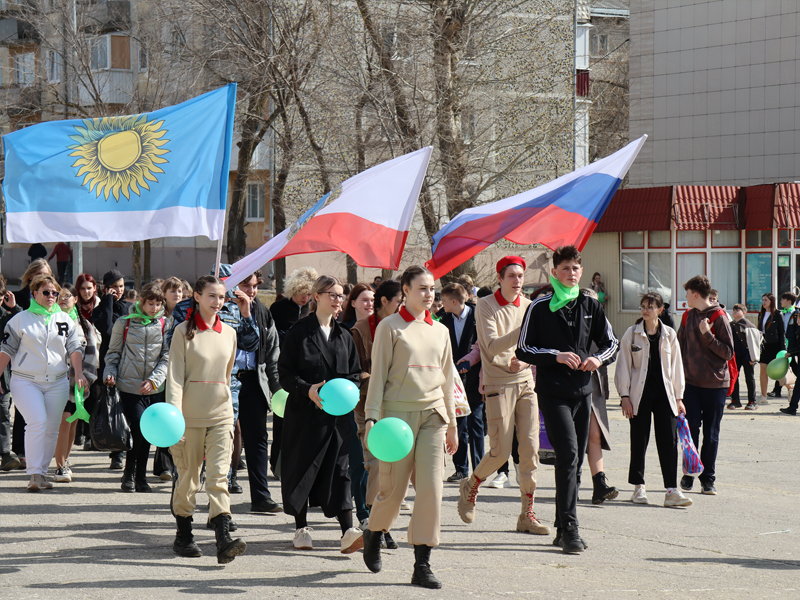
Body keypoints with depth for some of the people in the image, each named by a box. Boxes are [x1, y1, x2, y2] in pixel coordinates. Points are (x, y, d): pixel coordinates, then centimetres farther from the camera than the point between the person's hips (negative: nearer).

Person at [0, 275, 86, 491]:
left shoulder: (65, 320, 11)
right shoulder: (20, 319, 4)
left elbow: (74, 348, 9)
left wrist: (79, 373, -5)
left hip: (57, 383, 4)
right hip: (26, 382, -4)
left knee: (52, 429, 4)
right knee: (37, 422, -20)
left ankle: (42, 473, 14)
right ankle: (34, 474, -19)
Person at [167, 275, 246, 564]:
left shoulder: (229, 333, 11)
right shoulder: (184, 331, -3)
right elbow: (175, 376, -8)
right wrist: (173, 415, -18)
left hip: (221, 413, 3)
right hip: (191, 415, -3)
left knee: (219, 476, -8)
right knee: (188, 476, 5)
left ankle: (224, 542, -18)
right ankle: (183, 535, 22)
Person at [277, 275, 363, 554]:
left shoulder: (344, 336, 13)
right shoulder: (299, 332, -1)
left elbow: (355, 374, 14)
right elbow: (285, 373, -5)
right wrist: (308, 389, -20)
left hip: (337, 414, 3)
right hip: (304, 413, -3)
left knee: (339, 468, -5)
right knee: (301, 468, 3)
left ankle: (347, 532, -12)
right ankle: (301, 528, 16)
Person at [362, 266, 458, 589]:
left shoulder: (440, 331, 15)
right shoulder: (390, 327, 1)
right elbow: (378, 374, -2)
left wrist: (452, 423, 20)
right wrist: (372, 417, -10)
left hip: (433, 416, 4)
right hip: (399, 413, -4)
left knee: (431, 489, -7)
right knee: (394, 488, 0)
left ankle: (422, 565, -4)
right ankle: (373, 534, 32)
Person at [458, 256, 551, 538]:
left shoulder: (528, 306, 10)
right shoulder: (486, 306, -5)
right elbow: (492, 346, -16)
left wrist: (524, 359, -3)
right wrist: (523, 330, -27)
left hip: (525, 382, 5)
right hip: (498, 385, -5)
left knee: (530, 448, -2)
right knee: (501, 451, -8)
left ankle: (527, 514, 3)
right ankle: (470, 486, 22)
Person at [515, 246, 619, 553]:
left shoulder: (591, 306, 11)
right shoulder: (540, 308, 0)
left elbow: (611, 343, 16)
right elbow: (524, 350, -1)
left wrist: (599, 358, -6)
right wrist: (557, 356, -16)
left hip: (582, 391, 5)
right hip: (553, 392, -5)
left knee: (575, 460, 8)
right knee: (568, 454, -18)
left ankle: (563, 528, 17)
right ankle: (569, 528, -17)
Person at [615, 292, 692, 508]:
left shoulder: (669, 334, 7)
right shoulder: (632, 334, 2)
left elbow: (676, 366, 11)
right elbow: (624, 366, 2)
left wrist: (678, 396, 8)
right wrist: (625, 396, -4)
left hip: (664, 394, 1)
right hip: (640, 394, -1)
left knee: (669, 441, -5)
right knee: (639, 441, 4)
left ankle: (672, 490, -6)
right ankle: (638, 487, 16)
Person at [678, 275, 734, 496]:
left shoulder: (719, 317, -6)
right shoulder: (688, 316, 10)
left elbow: (728, 352, -9)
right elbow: (681, 347, 18)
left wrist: (707, 335, -18)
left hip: (715, 383, -4)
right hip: (691, 382, 4)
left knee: (711, 432, 3)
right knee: (691, 427, -2)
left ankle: (708, 478, 9)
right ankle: (689, 473, 10)